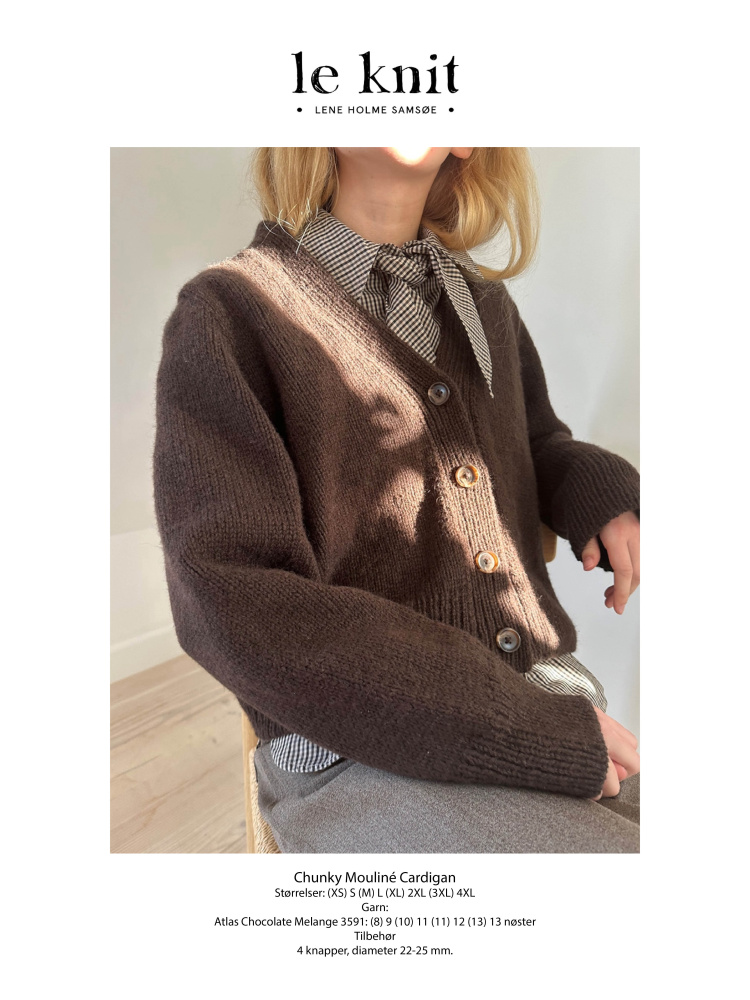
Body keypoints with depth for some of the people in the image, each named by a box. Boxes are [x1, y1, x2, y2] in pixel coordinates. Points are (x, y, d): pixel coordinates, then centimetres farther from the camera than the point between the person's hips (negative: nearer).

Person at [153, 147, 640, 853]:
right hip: (359, 758, -6)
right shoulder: (227, 311, -5)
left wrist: (603, 495, 2)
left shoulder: (487, 306, 13)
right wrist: (544, 737, -17)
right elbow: (234, 608, -15)